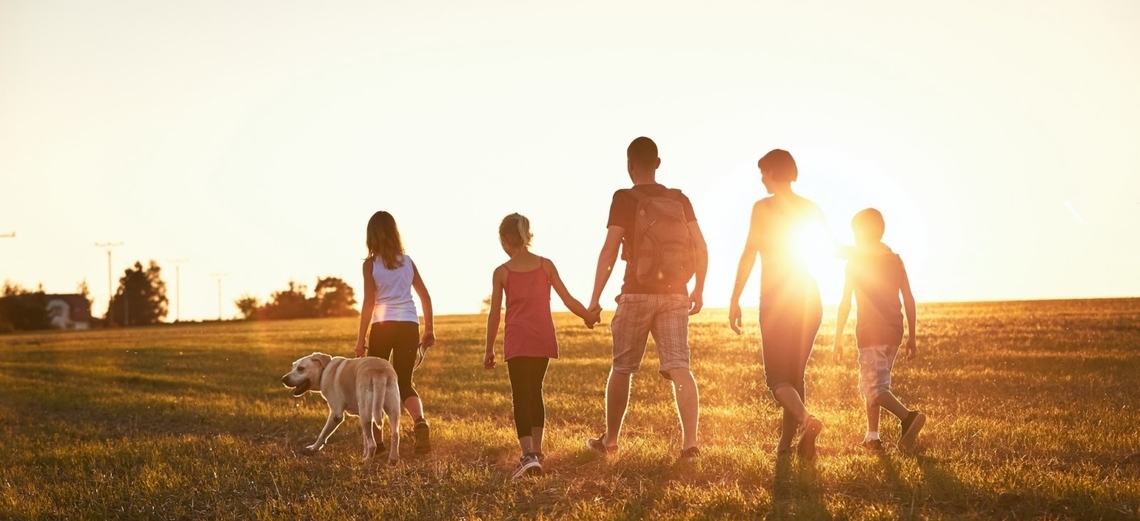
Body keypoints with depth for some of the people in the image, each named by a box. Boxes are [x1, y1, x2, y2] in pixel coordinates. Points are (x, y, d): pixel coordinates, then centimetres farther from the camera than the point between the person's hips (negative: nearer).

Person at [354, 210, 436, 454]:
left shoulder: (371, 264, -3)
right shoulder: (407, 261, 9)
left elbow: (369, 302, -8)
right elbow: (425, 297, 10)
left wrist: (360, 338, -4)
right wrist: (429, 329, 19)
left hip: (382, 326, -3)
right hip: (409, 325, 3)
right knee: (404, 382, 7)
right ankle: (420, 422, -22)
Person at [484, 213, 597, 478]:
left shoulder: (502, 272, -3)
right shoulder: (545, 265, 2)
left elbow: (494, 314, -1)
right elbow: (568, 300, 2)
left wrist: (489, 350, 7)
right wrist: (589, 317, 20)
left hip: (517, 342, -3)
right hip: (543, 339, 3)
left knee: (521, 396, -4)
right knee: (535, 392, 19)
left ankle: (529, 455, -20)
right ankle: (536, 450, 25)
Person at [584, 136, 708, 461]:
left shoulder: (624, 199, -5)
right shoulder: (680, 200, 7)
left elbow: (610, 250, -12)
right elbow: (700, 248, 3)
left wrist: (595, 299, -11)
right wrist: (699, 290, 14)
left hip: (637, 294, -3)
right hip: (675, 295, 3)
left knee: (621, 369, 12)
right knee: (678, 368, -3)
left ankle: (610, 440, 24)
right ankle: (690, 442, -16)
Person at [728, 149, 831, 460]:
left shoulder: (763, 207, -7)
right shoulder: (811, 209, 7)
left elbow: (749, 254, -12)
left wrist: (734, 300, -10)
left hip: (776, 300, -5)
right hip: (809, 299, 5)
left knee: (776, 376, -2)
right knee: (795, 373, 15)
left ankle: (806, 420, -28)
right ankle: (786, 442, 16)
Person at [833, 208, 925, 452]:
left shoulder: (856, 262, -3)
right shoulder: (895, 260, 9)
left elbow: (845, 303, -6)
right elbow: (909, 300, 7)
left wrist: (838, 339, -1)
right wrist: (912, 337, 13)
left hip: (870, 331, -6)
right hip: (894, 331, 6)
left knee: (873, 388, -7)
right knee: (872, 384, 17)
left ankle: (908, 416, -31)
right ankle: (872, 437, 14)